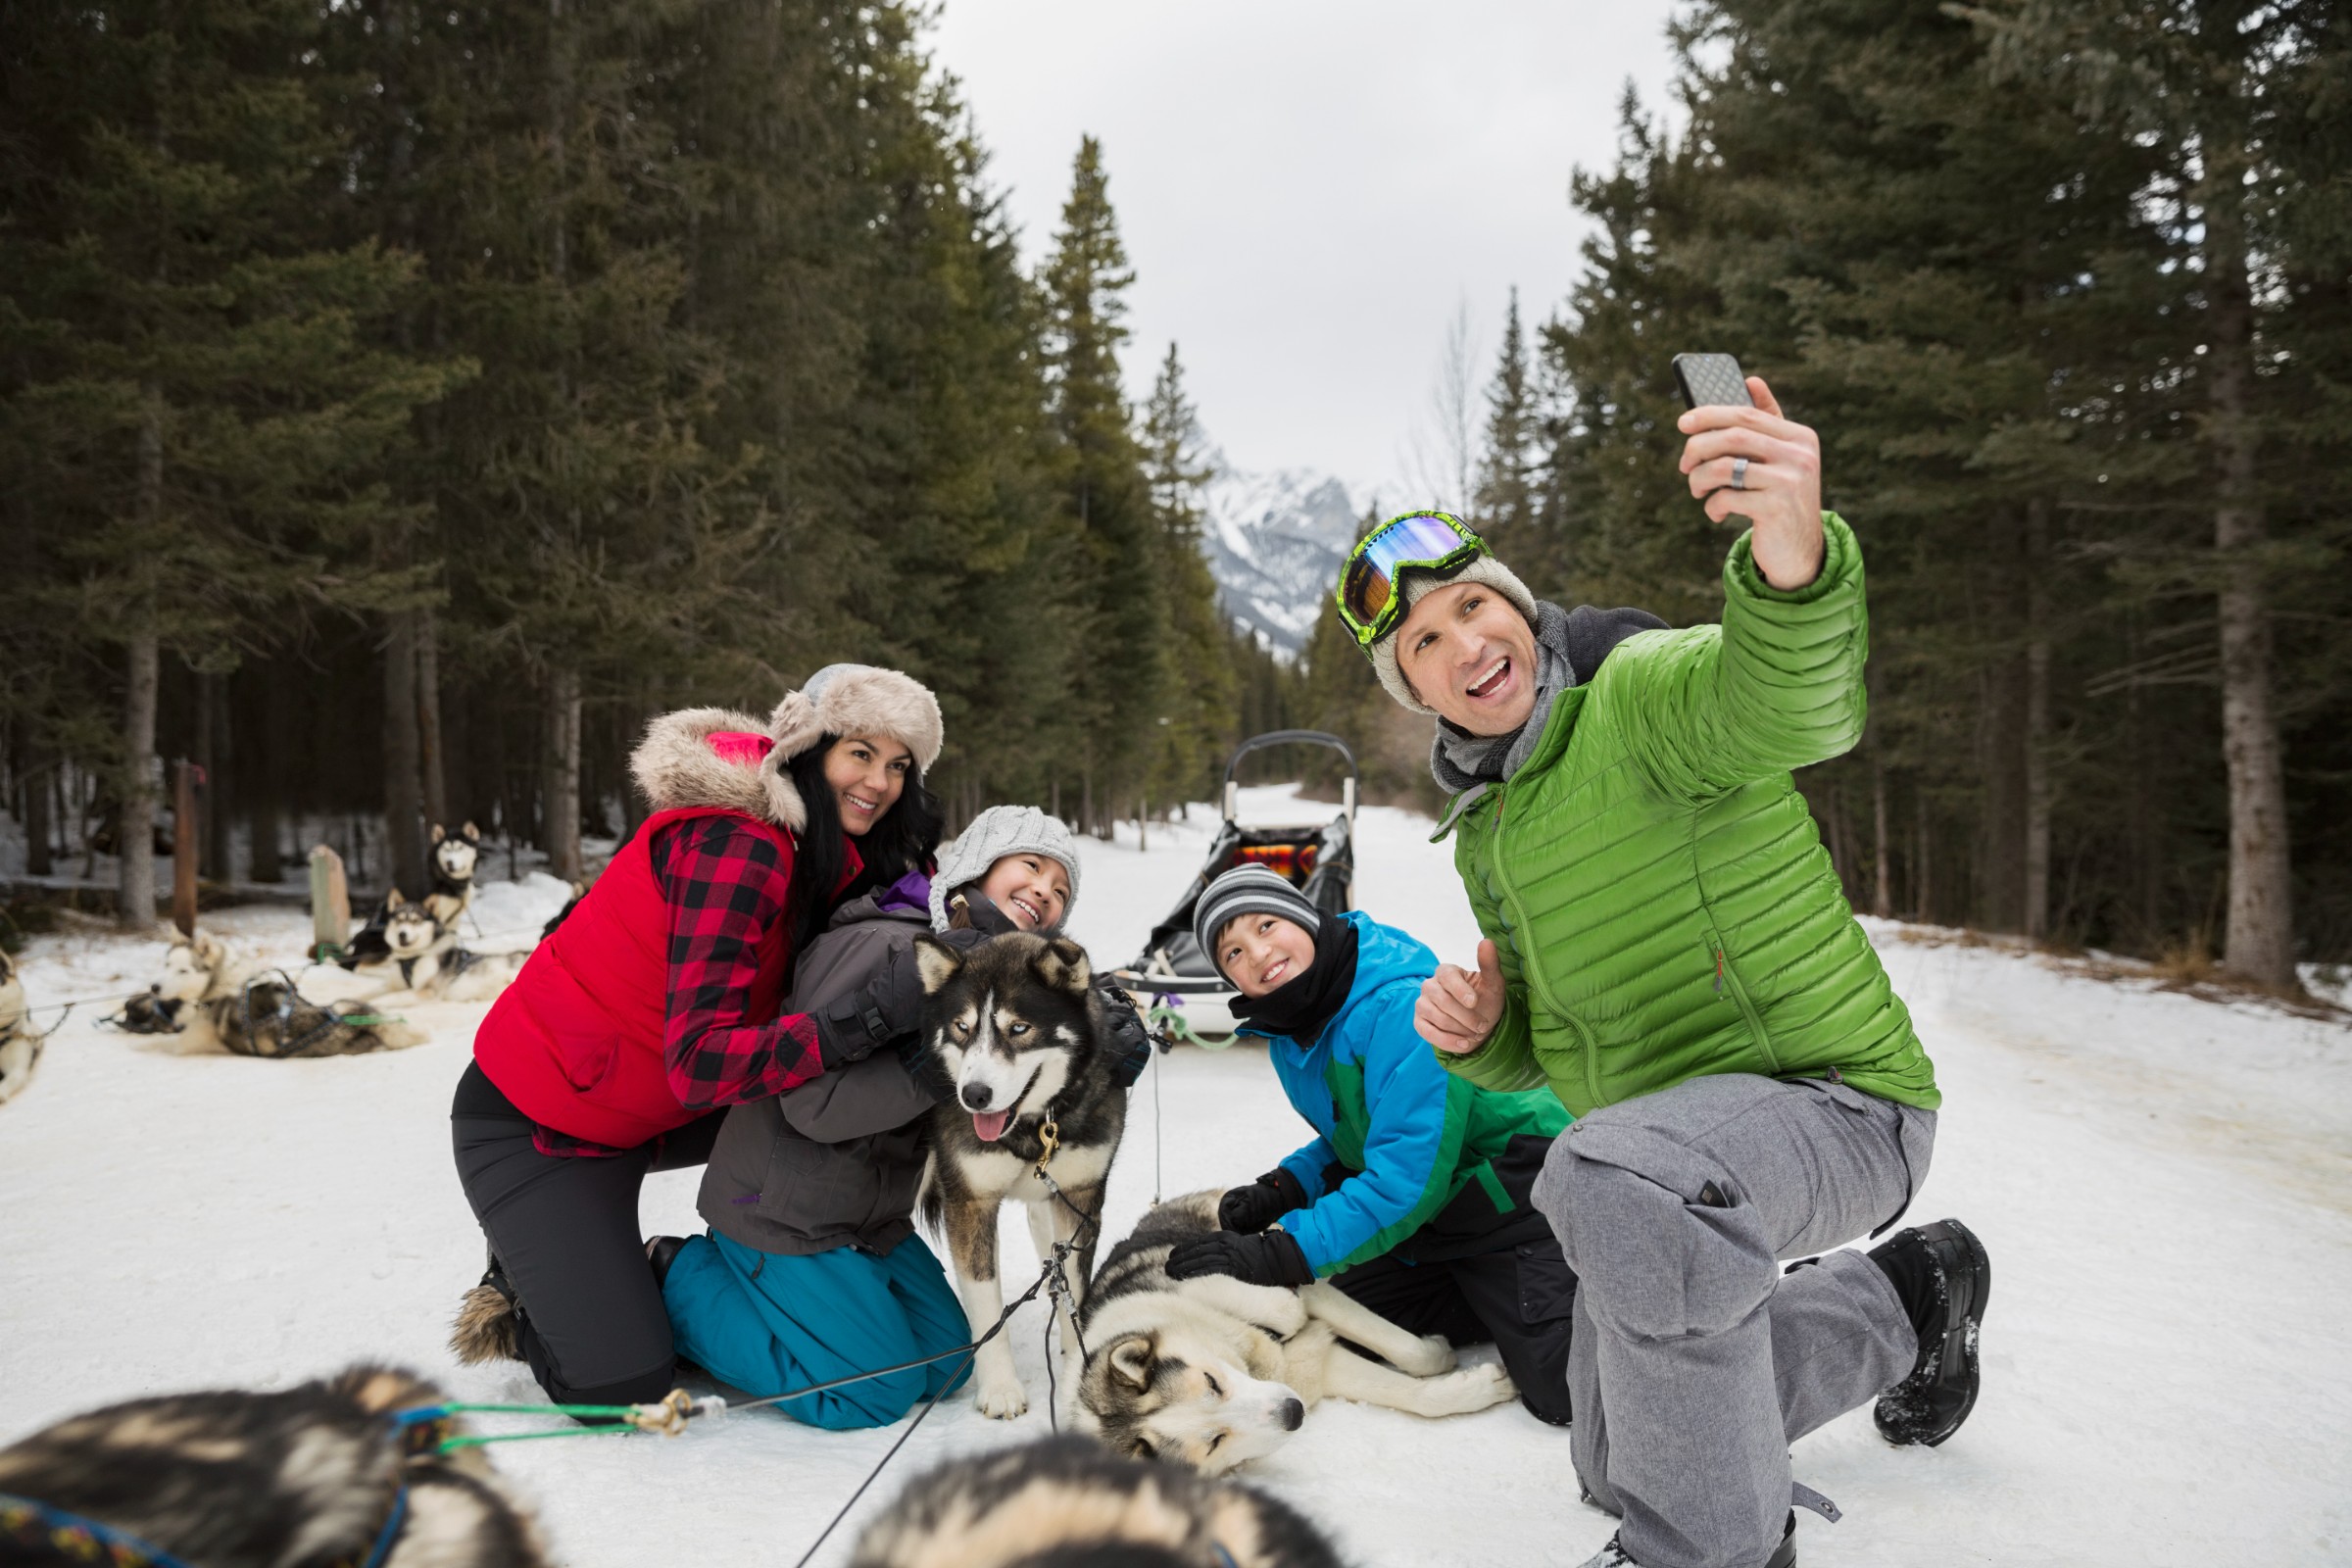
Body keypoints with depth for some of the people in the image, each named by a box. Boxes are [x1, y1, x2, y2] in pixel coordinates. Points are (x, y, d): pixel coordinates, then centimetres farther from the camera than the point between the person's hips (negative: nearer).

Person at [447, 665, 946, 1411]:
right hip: (532, 1124, -8)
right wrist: (869, 1021, -43)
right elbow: (700, 1063, -34)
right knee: (624, 1380, -14)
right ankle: (518, 1292, 17)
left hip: (645, 1108, 9)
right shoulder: (736, 845, -28)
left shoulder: (817, 848, 1)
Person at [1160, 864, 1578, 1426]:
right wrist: (1284, 1188, -6)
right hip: (1438, 1217, 9)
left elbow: (1409, 1173, -33)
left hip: (1518, 1194, -9)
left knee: (1566, 1393, -17)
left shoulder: (1399, 1004, -29)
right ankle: (1509, 1313, 18)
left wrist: (1283, 1252, -33)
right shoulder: (1289, 1035, 1)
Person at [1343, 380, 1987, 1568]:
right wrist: (1479, 1034, -10)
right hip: (1668, 1140, 9)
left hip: (1833, 1101, -9)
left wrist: (1794, 563, -65)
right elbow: (1543, 1051, 14)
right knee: (1622, 1459, 21)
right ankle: (1905, 1302, 38)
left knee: (1620, 1178, -42)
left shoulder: (1643, 687, -17)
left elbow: (1796, 707, -43)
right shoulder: (1484, 831, 7)